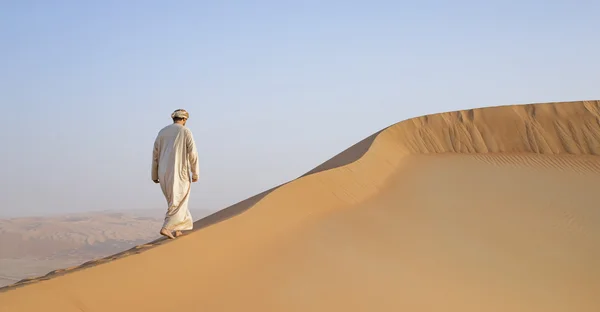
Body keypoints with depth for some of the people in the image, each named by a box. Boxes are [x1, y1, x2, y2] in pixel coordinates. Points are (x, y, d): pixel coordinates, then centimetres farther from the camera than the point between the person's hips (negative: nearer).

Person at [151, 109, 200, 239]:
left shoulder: (162, 132, 11)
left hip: (164, 173, 6)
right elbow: (193, 154, -9)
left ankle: (176, 229, 18)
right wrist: (195, 173, -3)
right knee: (178, 203, -1)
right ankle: (166, 228, -15)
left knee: (175, 200, 18)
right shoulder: (186, 132, -4)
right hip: (179, 173, -5)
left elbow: (155, 154, 10)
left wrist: (154, 175, 15)